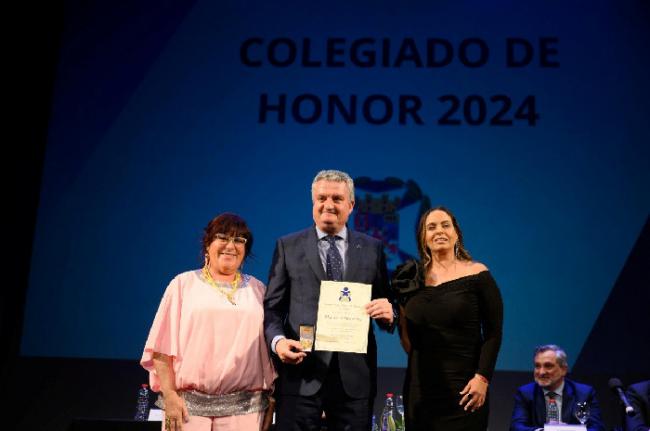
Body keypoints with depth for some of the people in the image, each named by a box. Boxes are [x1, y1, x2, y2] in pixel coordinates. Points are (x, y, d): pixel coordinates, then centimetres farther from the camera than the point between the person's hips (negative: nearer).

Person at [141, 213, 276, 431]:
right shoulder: (184, 284, 5)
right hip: (189, 405, -1)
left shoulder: (258, 290, 11)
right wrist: (170, 395, -6)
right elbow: (163, 347, 1)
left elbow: (267, 350, 10)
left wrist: (269, 400, 6)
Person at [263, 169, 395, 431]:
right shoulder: (288, 247, 6)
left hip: (355, 373, 2)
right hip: (301, 372, -1)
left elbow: (386, 306, 12)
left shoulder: (372, 249, 10)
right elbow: (272, 306, 3)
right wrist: (277, 340, -14)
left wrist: (388, 313, -11)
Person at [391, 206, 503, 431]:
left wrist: (482, 378, -14)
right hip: (421, 386, 3)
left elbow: (493, 333, -6)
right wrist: (401, 304, -1)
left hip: (463, 386, -3)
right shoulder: (414, 280, 7)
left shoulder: (477, 274, -3)